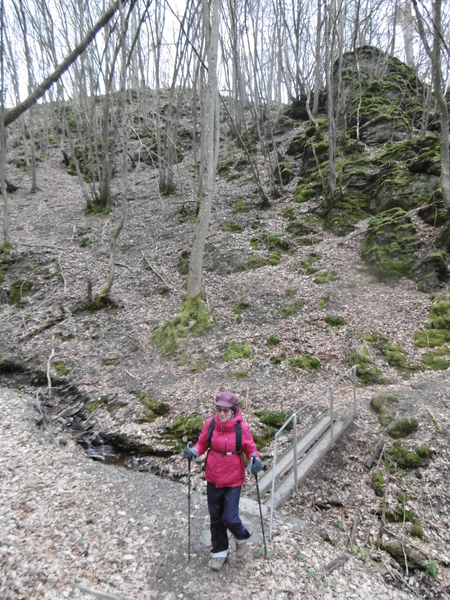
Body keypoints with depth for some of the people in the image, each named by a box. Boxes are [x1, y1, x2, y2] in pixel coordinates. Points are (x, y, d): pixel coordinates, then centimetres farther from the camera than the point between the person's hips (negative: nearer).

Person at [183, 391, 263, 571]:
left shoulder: (242, 428, -18)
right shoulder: (210, 424, -13)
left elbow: (250, 448, -4)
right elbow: (203, 443, 3)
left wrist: (255, 459, -24)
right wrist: (194, 451, -17)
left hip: (233, 481, -3)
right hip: (213, 478, 3)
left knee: (229, 519, -1)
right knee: (215, 517, 17)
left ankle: (242, 537, 35)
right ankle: (219, 552, 42)